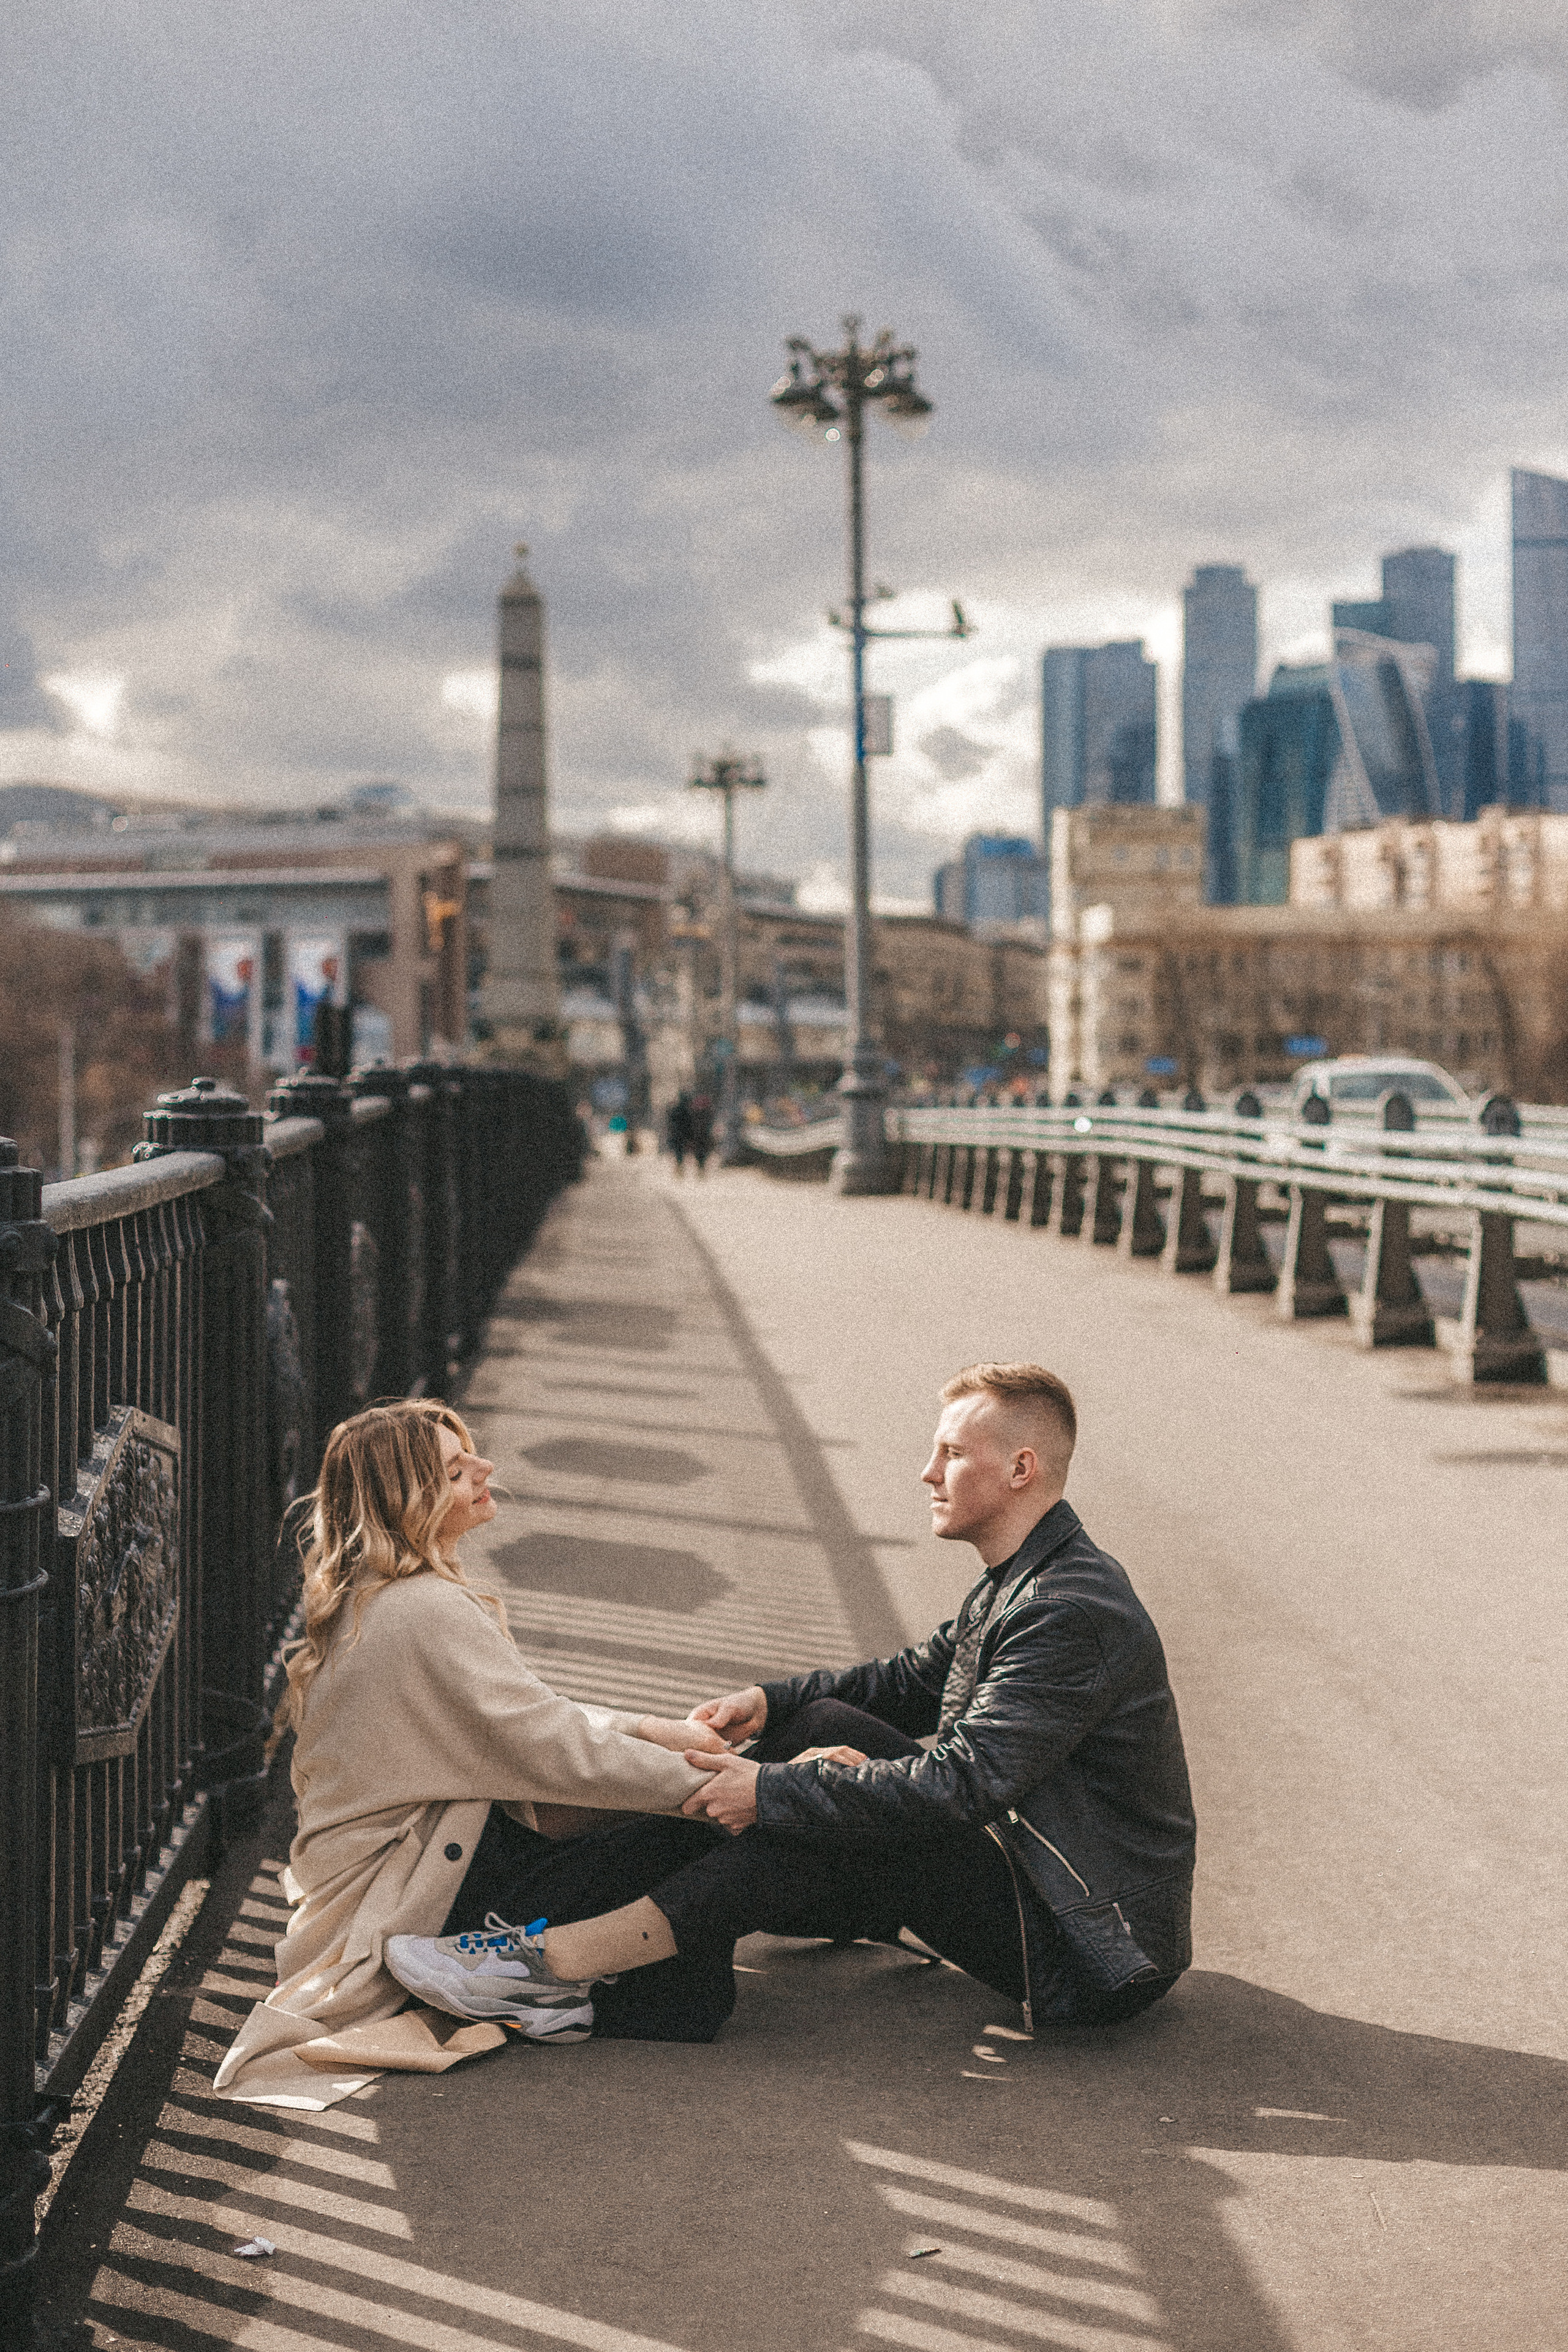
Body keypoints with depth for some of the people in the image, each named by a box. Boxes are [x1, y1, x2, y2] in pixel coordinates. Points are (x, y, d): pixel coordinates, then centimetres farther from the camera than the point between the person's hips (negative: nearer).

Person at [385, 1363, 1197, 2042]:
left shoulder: (1071, 1612, -23)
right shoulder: (1018, 1583, 11)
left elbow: (961, 1784, -29)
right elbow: (910, 1681, 19)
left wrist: (771, 1791, -24)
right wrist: (771, 1703, 2)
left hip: (1091, 1959, -9)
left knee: (835, 1829, -22)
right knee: (830, 1724, -2)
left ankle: (562, 1959, -22)